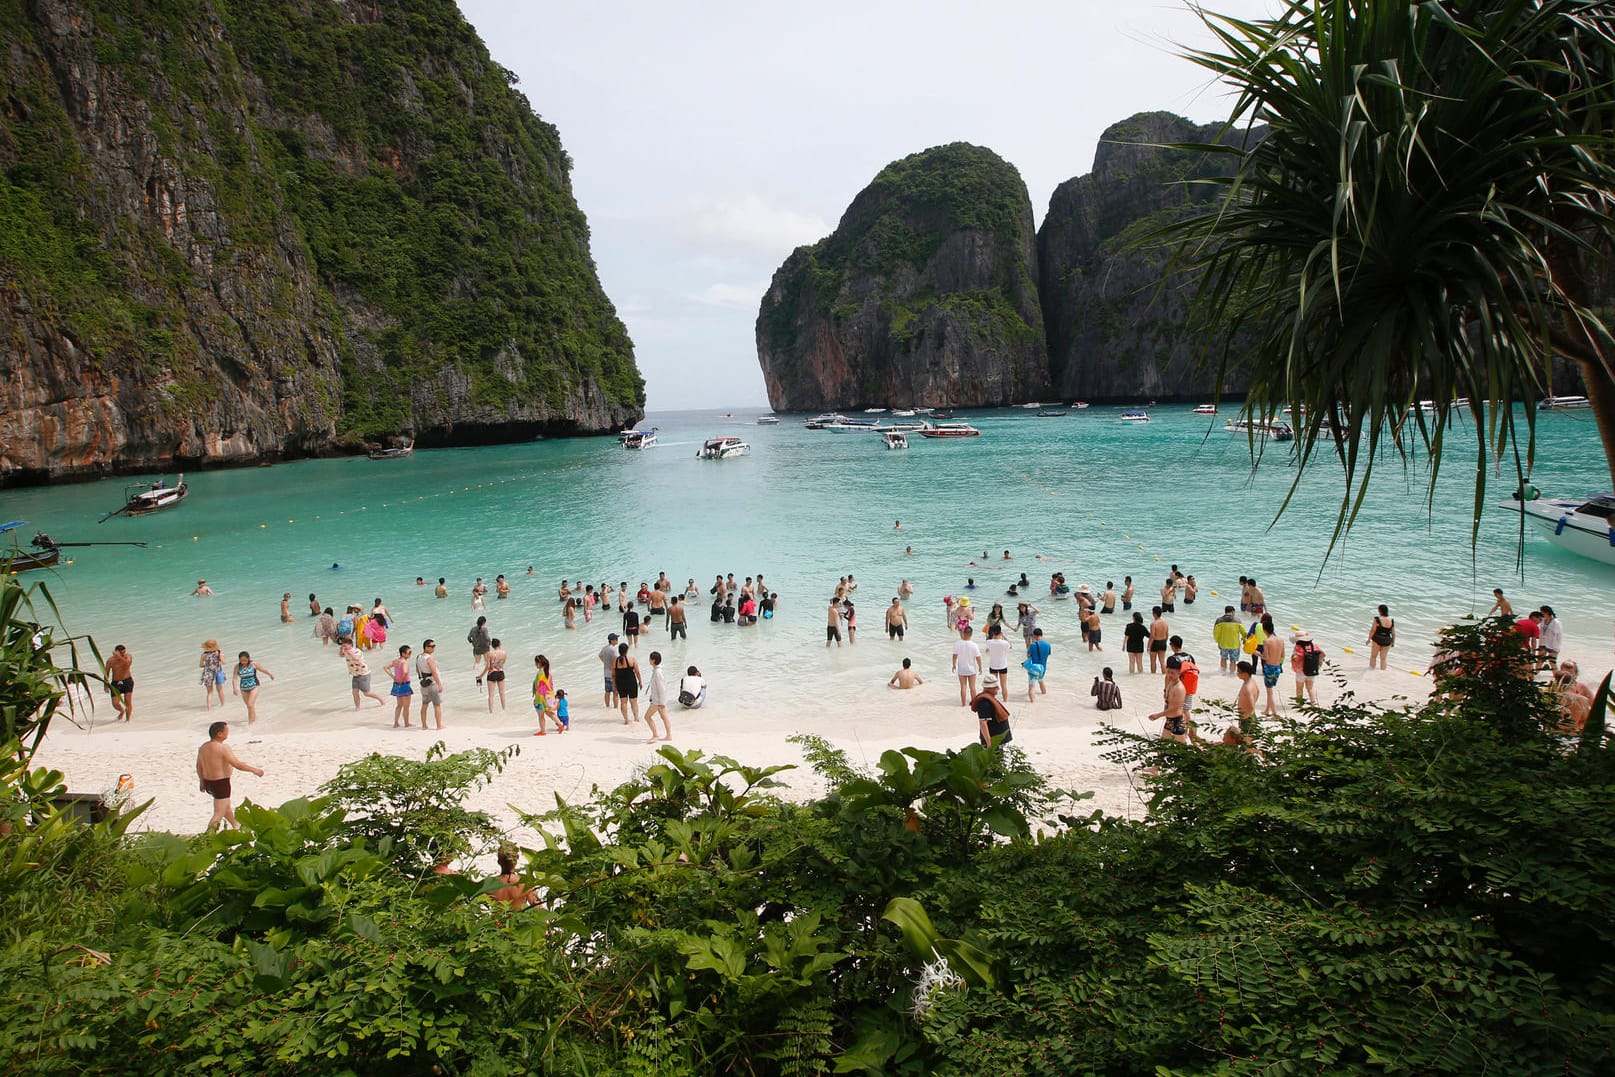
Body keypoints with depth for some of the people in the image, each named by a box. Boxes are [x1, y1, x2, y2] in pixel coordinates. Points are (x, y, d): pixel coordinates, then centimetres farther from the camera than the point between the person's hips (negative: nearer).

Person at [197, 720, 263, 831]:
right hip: (221, 784, -9)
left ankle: (236, 826, 47)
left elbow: (199, 767, 12)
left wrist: (202, 783, 24)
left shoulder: (203, 747, 3)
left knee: (227, 805, 29)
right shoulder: (223, 748, -22)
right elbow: (238, 764, -24)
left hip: (208, 782, 9)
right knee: (219, 813, -1)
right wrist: (255, 770, -14)